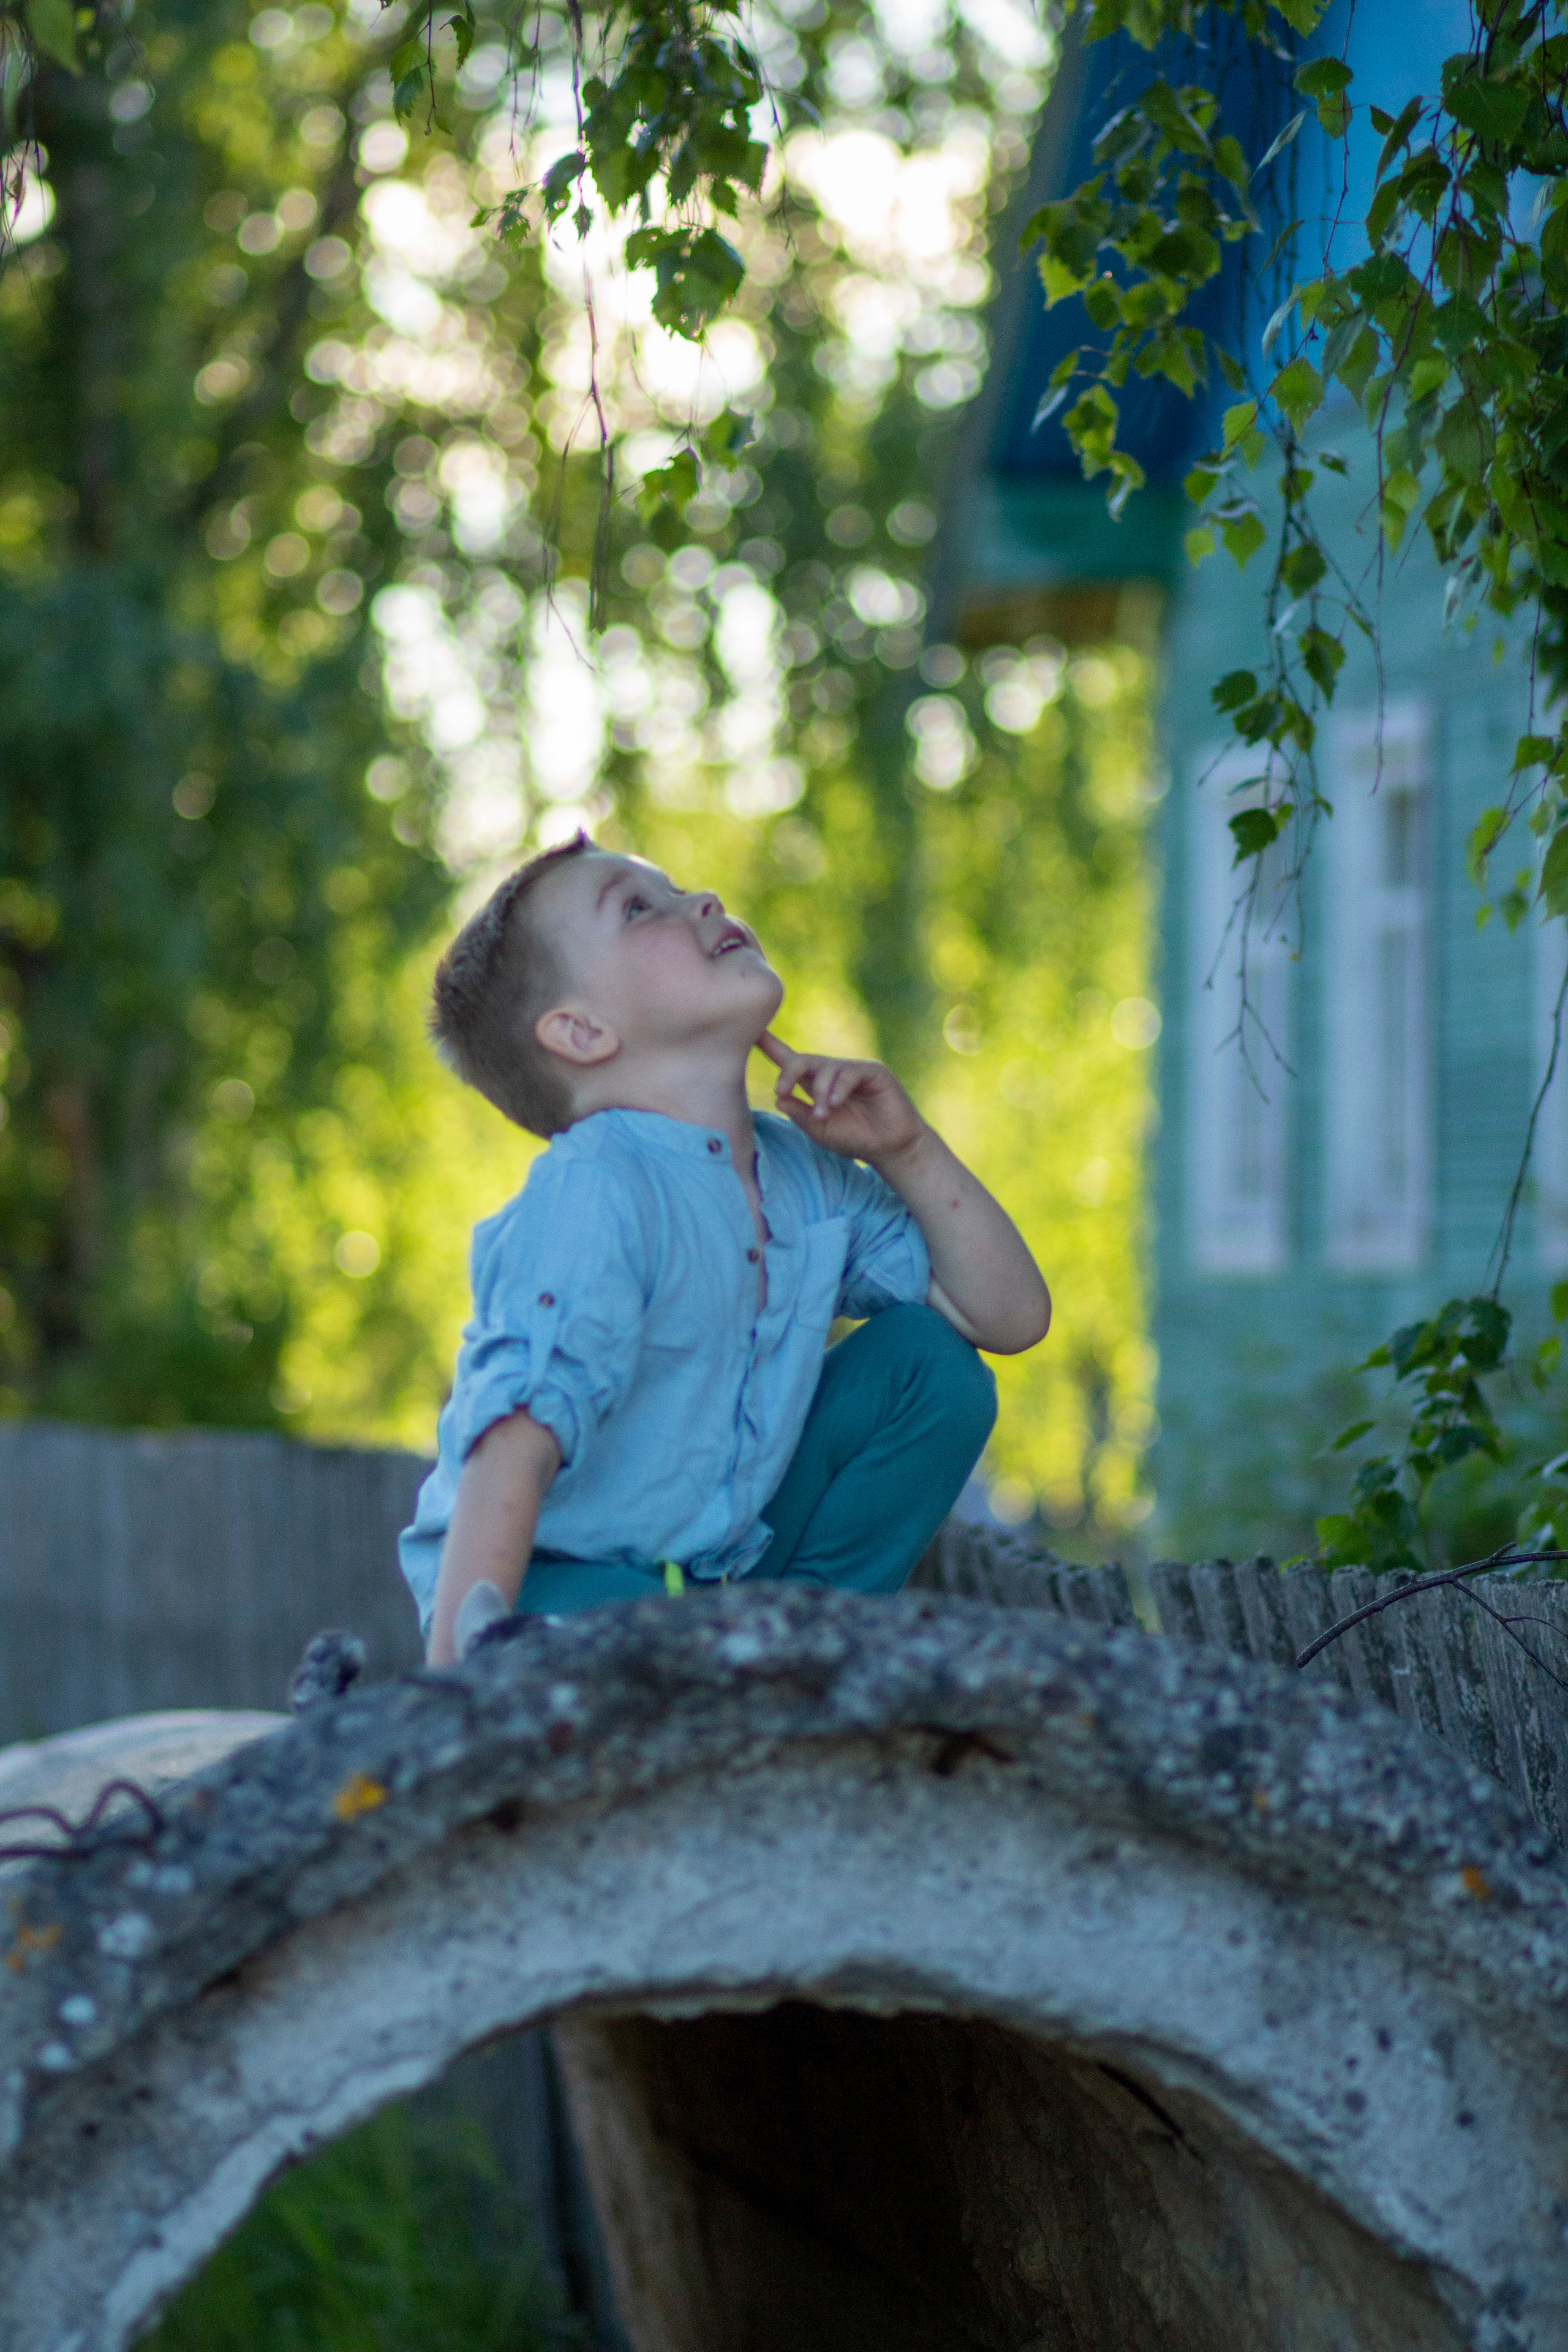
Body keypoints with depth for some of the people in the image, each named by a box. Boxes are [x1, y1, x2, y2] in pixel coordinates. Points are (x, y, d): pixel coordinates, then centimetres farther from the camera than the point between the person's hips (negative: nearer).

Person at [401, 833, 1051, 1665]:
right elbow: (514, 1447, -32)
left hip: (716, 1558, 9)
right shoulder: (595, 1197, -22)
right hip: (551, 1583, -9)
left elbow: (1011, 1316, 10)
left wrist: (908, 1150, -4)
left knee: (930, 1358, 4)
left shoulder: (801, 1173, 5)